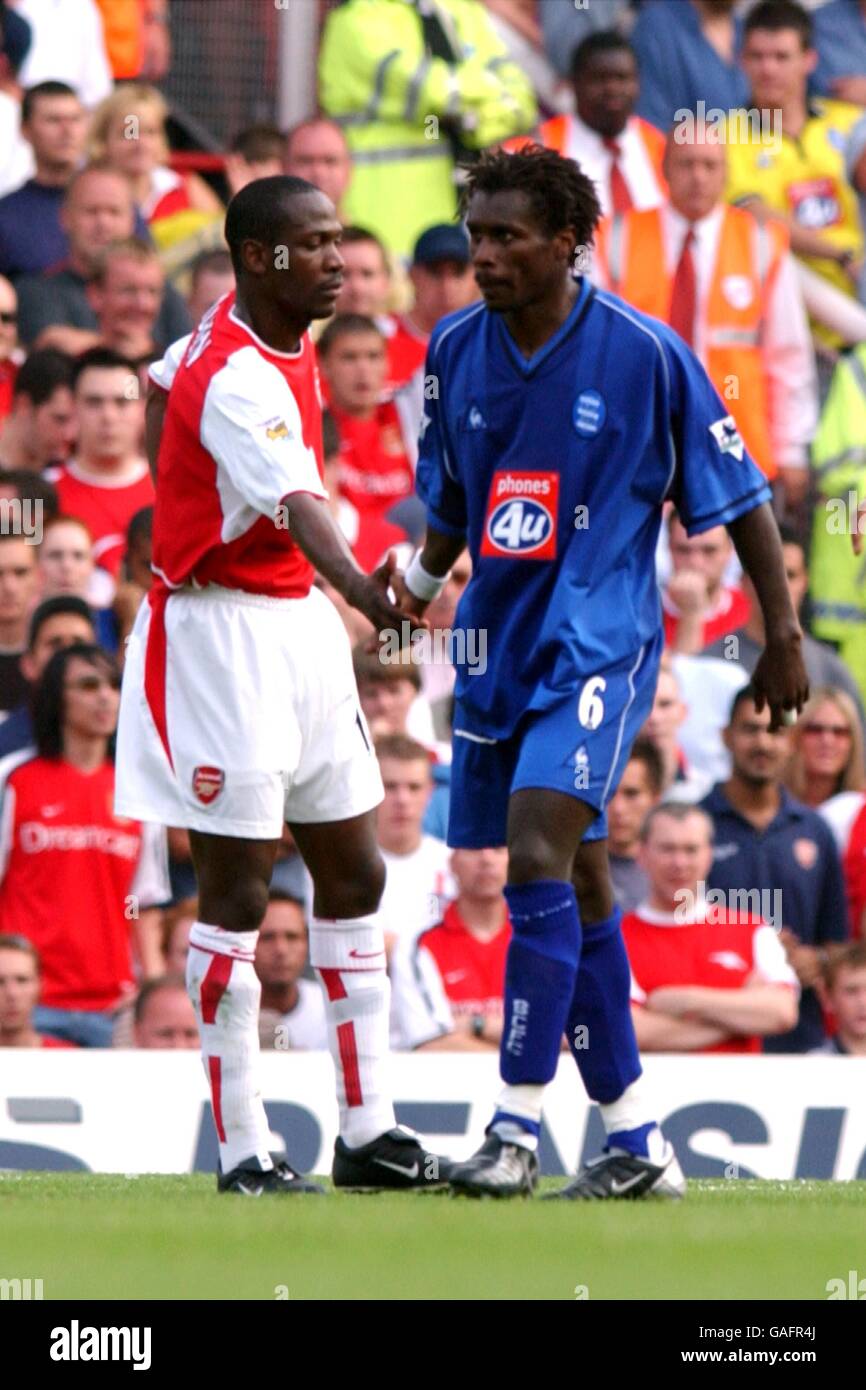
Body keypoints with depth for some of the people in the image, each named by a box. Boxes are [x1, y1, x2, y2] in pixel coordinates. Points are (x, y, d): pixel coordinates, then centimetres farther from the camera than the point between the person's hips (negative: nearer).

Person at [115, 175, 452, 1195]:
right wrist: (363, 589, -59)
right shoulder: (238, 380, -24)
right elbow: (298, 504, -43)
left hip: (299, 623, 9)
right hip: (220, 635, -9)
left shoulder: (278, 334, 5)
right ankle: (241, 1150, 1)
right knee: (237, 892, -6)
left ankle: (366, 1133, 13)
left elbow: (163, 384, 25)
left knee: (353, 875, 8)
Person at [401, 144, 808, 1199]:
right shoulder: (456, 350, 4)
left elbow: (739, 498, -2)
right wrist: (418, 583, 5)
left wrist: (783, 634, 0)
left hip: (598, 643, -6)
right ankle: (636, 1141, 18)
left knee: (540, 860, -21)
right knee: (575, 886, 10)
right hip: (497, 639, 6)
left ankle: (517, 1125, -19)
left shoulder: (645, 355, -10)